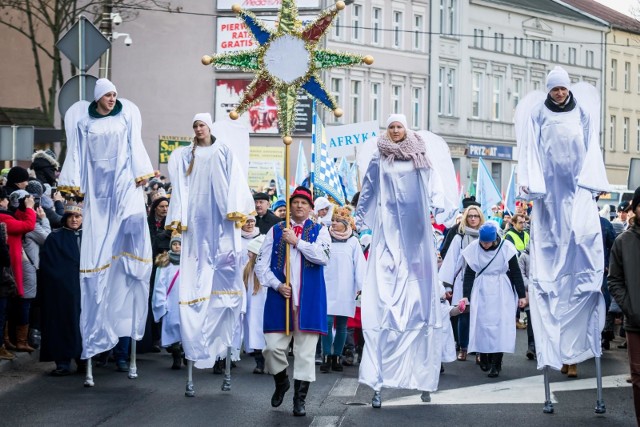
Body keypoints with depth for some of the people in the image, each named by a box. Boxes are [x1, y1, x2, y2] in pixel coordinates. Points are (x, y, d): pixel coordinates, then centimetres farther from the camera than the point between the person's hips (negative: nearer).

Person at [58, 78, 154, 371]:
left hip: (123, 179, -1)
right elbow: (77, 151, 6)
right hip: (97, 184, 1)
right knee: (98, 241, -3)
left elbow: (135, 145, 7)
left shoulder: (127, 114, 9)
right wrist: (74, 182, -2)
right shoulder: (82, 119, 8)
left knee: (132, 222, -20)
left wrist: (141, 173, -3)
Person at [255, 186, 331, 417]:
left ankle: (300, 399, 9)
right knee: (272, 346, -3)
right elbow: (262, 264, 6)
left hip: (309, 301, -1)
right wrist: (277, 285, -7)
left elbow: (323, 256, -12)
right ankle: (281, 382, 26)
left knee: (305, 350, 0)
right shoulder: (276, 231, 11)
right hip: (280, 298, 1)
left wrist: (296, 241, -10)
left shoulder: (320, 231, 8)